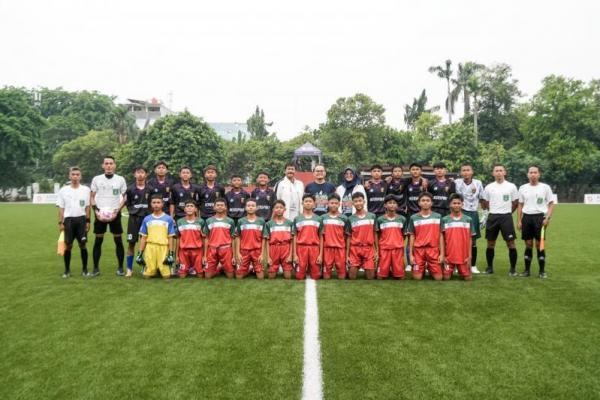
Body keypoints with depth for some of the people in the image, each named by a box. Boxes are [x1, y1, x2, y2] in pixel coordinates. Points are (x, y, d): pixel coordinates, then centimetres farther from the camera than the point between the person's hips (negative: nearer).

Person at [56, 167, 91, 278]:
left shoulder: (86, 189, 5)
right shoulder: (63, 190, 5)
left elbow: (87, 207, 6)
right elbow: (61, 208, 6)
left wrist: (88, 221, 0)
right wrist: (60, 222, 0)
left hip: (81, 219, 0)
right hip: (68, 219, 0)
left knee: (82, 244, 0)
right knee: (68, 245, 2)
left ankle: (84, 269, 10)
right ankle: (67, 270, 13)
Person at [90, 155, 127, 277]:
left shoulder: (120, 179, 3)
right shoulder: (96, 179, 4)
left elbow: (124, 198, 4)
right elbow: (92, 197, 8)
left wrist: (117, 211, -8)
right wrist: (96, 211, -7)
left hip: (115, 214, 0)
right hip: (100, 214, 1)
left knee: (118, 240, 1)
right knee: (98, 240, 3)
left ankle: (120, 268, 9)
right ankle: (96, 268, 11)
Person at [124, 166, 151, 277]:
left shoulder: (150, 189, -1)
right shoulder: (130, 189, 1)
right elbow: (127, 203, 10)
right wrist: (132, 210, 1)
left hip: (147, 217, 0)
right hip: (134, 218, 0)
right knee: (131, 243, 1)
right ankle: (129, 269, 10)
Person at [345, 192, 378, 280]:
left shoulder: (372, 216, 4)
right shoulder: (351, 219, 2)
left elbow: (374, 234, 8)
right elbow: (348, 238, 5)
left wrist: (376, 251, 2)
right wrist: (347, 255, 1)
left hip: (369, 249, 0)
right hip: (354, 249, 0)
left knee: (370, 277, 0)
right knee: (352, 277, -1)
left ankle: (367, 270, 29)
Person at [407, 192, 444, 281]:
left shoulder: (438, 217, 4)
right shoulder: (414, 218, 2)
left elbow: (440, 236, 6)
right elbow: (412, 237, 5)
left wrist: (442, 253, 0)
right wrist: (411, 254, 0)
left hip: (433, 249, 1)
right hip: (419, 250, 0)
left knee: (438, 278, -3)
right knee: (417, 278, -4)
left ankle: (430, 269, 27)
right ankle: (422, 269, 28)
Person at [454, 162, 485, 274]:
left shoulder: (478, 183, 1)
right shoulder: (456, 183, -6)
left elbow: (482, 199, 9)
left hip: (473, 214, 2)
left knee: (473, 240, 7)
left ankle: (473, 265, 16)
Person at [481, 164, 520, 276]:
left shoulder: (511, 186, 1)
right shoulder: (488, 187, 5)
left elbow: (515, 203, 9)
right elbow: (485, 203, 14)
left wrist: (507, 212, 9)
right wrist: (493, 211, 11)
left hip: (506, 217, -2)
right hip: (492, 217, 2)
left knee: (511, 243, -4)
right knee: (490, 243, 6)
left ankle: (513, 268, 7)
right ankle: (490, 267, 17)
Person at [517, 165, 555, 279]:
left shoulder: (545, 187, 1)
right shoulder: (523, 188, 8)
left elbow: (551, 204, 1)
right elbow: (520, 205, 12)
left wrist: (547, 218, -12)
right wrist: (519, 221, 6)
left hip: (539, 217, -2)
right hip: (526, 217, 3)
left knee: (539, 244, -2)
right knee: (528, 244, 6)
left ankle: (542, 271, 7)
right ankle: (527, 270, 13)